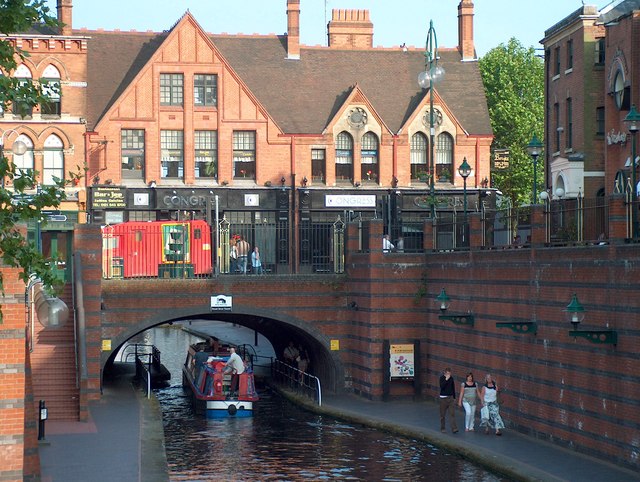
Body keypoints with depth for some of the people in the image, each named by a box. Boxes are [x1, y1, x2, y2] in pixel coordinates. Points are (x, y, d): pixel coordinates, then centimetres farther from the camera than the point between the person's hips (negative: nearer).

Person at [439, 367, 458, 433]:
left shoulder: (451, 378, 7)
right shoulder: (442, 378, -5)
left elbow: (453, 388, 15)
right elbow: (441, 386, -21)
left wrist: (454, 397, 14)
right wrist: (446, 379, -26)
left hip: (451, 398, 3)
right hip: (443, 398, -3)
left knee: (452, 413, -6)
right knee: (443, 414, 5)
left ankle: (454, 428, -12)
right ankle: (442, 428, 17)